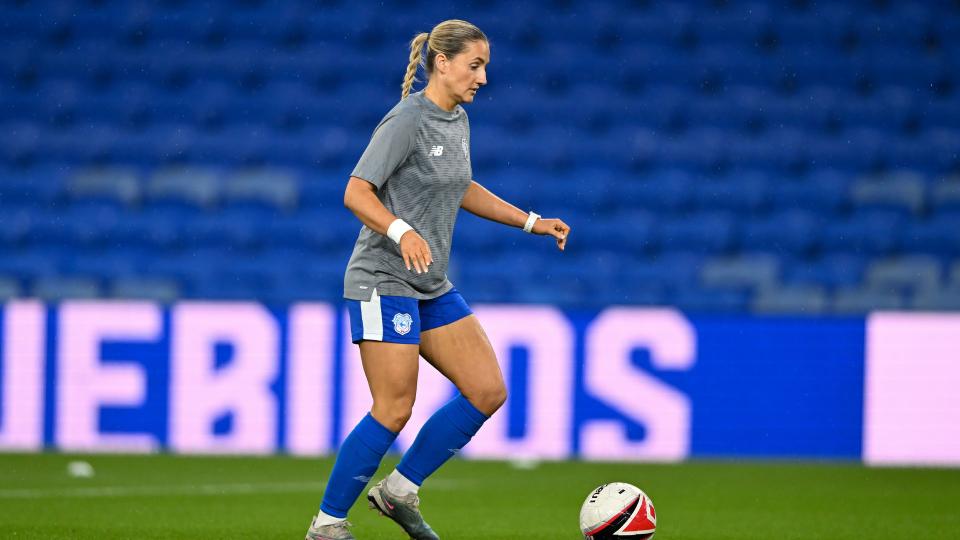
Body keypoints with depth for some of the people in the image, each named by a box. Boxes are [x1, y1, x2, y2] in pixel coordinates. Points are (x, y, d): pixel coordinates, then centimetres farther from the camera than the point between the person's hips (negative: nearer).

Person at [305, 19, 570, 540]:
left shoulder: (458, 121, 11)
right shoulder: (406, 120, -14)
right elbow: (356, 193, -19)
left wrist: (531, 222, 23)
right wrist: (402, 232, -35)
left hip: (433, 287, 9)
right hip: (384, 280, -9)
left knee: (488, 391, 2)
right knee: (394, 409, -11)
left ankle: (399, 491, 11)